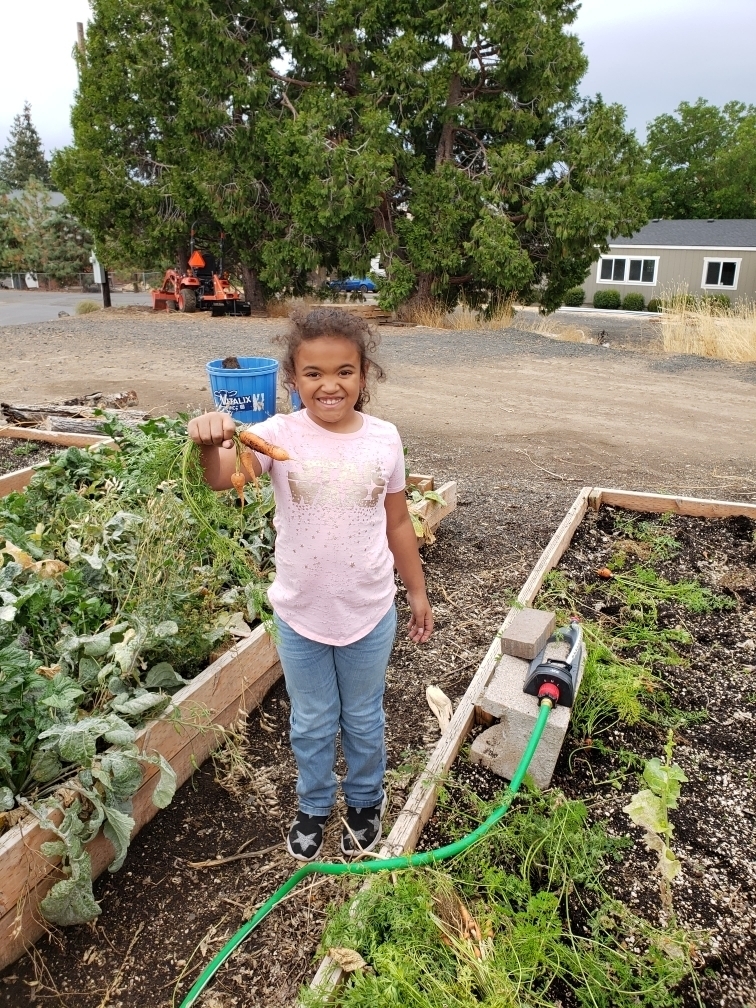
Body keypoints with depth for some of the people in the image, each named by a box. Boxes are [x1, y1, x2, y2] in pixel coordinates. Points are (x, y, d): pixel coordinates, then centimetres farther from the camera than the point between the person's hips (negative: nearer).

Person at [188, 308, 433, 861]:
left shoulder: (384, 438, -10)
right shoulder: (280, 435, -16)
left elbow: (398, 522, 1)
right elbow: (221, 478, -34)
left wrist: (417, 591, 8)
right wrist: (210, 442, -56)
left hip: (370, 613, 1)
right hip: (299, 614, 0)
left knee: (363, 720, 23)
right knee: (312, 724, 21)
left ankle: (366, 801, 50)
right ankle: (314, 807, 49)